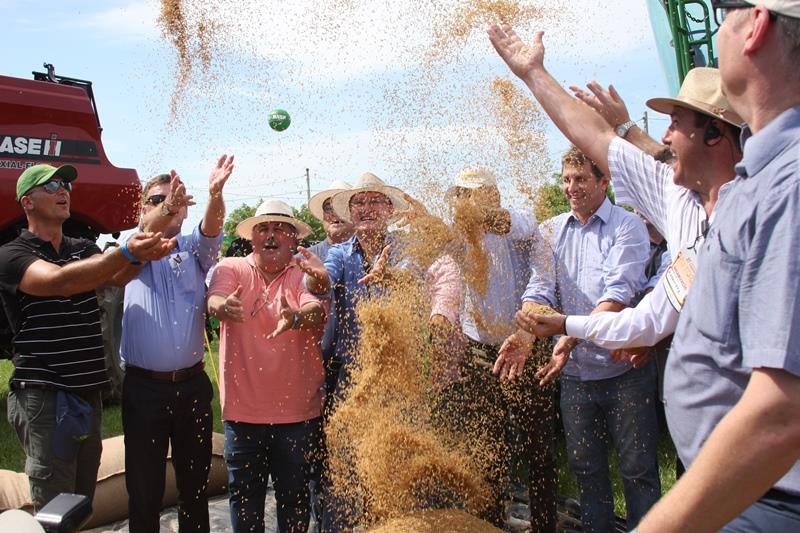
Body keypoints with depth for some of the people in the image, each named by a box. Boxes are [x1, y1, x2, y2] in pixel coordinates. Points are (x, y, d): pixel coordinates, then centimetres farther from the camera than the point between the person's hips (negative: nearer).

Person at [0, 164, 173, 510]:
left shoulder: (84, 250, 12)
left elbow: (118, 276, -9)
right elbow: (60, 281, -26)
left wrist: (145, 250, -31)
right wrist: (126, 253, -38)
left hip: (88, 394, 6)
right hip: (44, 398, -6)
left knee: (83, 505, 17)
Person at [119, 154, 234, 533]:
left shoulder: (195, 249, 9)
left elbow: (212, 228, -13)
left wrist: (215, 193, -35)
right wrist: (165, 206, -39)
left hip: (192, 384, 2)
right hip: (143, 386, -1)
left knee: (195, 483, 12)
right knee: (144, 486, 7)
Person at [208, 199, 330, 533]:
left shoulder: (304, 273, -2)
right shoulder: (231, 268, 1)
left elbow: (318, 310, -20)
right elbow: (213, 299, -18)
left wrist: (297, 317, -44)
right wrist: (223, 306, -43)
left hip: (297, 409, 0)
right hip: (243, 408, 1)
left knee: (294, 495, 14)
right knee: (244, 494, 14)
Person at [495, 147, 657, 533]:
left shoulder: (628, 226, -6)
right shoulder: (550, 231, 7)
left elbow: (618, 294, -19)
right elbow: (540, 289, -3)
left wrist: (574, 337, -32)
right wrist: (524, 333, -23)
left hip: (624, 368, -4)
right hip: (575, 371, 4)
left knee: (638, 469, 7)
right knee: (585, 467, 17)